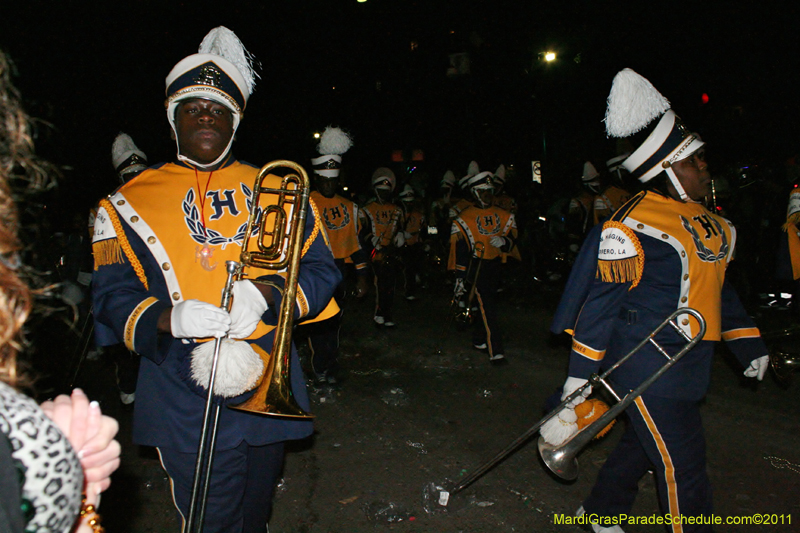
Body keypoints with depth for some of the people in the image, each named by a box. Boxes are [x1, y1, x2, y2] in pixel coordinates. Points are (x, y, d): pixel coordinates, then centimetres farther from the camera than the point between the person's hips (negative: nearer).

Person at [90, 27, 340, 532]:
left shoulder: (276, 191, 6)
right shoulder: (132, 202, 2)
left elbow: (322, 271, 1)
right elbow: (112, 296, -3)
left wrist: (266, 291, -18)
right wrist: (167, 318, -24)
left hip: (268, 392, 3)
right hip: (185, 402, -2)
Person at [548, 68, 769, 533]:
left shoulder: (704, 220, 9)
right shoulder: (632, 227, -19)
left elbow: (716, 285, 20)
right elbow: (602, 299, -17)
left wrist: (748, 342, 20)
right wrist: (581, 372, -15)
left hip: (688, 362, 9)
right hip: (648, 364, -9)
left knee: (646, 443, 22)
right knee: (683, 467, -1)